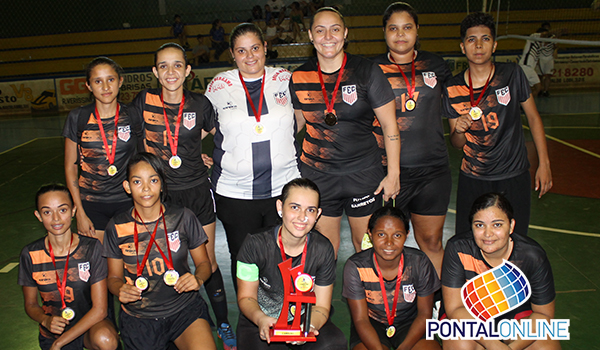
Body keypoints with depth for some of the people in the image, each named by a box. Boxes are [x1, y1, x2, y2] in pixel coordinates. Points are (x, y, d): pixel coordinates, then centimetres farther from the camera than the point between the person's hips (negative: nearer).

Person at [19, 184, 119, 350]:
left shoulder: (92, 248, -13)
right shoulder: (30, 255, -7)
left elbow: (100, 309, -15)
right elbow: (30, 304, 7)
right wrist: (46, 320, -16)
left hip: (90, 324, -3)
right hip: (52, 333, 4)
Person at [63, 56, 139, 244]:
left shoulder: (132, 116, -1)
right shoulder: (77, 118, 0)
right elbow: (70, 167, 4)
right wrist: (80, 213, -1)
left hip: (127, 201, 0)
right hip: (91, 204, 1)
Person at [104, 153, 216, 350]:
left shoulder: (183, 218, -1)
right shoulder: (117, 228, 1)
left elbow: (203, 263, 7)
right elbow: (114, 277, 9)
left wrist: (198, 279, -14)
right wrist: (120, 290, -13)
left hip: (185, 309, -1)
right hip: (139, 317, 2)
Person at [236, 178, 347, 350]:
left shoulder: (323, 249, -12)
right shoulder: (255, 245, -18)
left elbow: (321, 306, -6)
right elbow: (246, 297, -8)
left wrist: (310, 326, -30)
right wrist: (260, 319, -31)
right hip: (259, 321, -1)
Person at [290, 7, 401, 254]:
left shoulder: (366, 71, -7)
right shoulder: (300, 78, 0)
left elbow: (390, 125, -4)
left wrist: (393, 174, -6)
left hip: (364, 174, -1)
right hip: (317, 175, 2)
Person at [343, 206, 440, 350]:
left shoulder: (420, 263, -15)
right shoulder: (355, 267, -19)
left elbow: (424, 314, -7)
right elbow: (360, 319, -14)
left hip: (410, 323, 2)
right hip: (372, 324, -2)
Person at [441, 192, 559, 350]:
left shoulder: (533, 256, -21)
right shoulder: (458, 249, -24)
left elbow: (544, 314, -10)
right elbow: (454, 308, -20)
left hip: (518, 314, 2)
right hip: (470, 316, -1)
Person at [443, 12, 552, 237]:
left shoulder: (512, 75, -6)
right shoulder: (452, 89, -3)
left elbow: (533, 117, 5)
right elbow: (457, 143, 3)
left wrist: (544, 164, 3)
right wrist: (458, 130, -20)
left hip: (514, 176, -1)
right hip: (472, 179, 1)